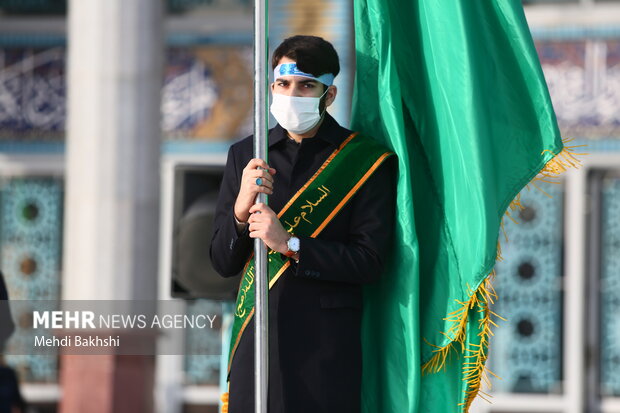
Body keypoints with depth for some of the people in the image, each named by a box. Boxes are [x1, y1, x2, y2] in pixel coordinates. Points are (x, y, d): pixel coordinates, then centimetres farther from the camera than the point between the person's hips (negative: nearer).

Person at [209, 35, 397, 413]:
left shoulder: (367, 161, 1)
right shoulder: (245, 155, 11)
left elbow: (370, 262, -7)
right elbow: (223, 263, 9)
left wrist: (290, 244, -15)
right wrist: (241, 209, -11)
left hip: (326, 342, -3)